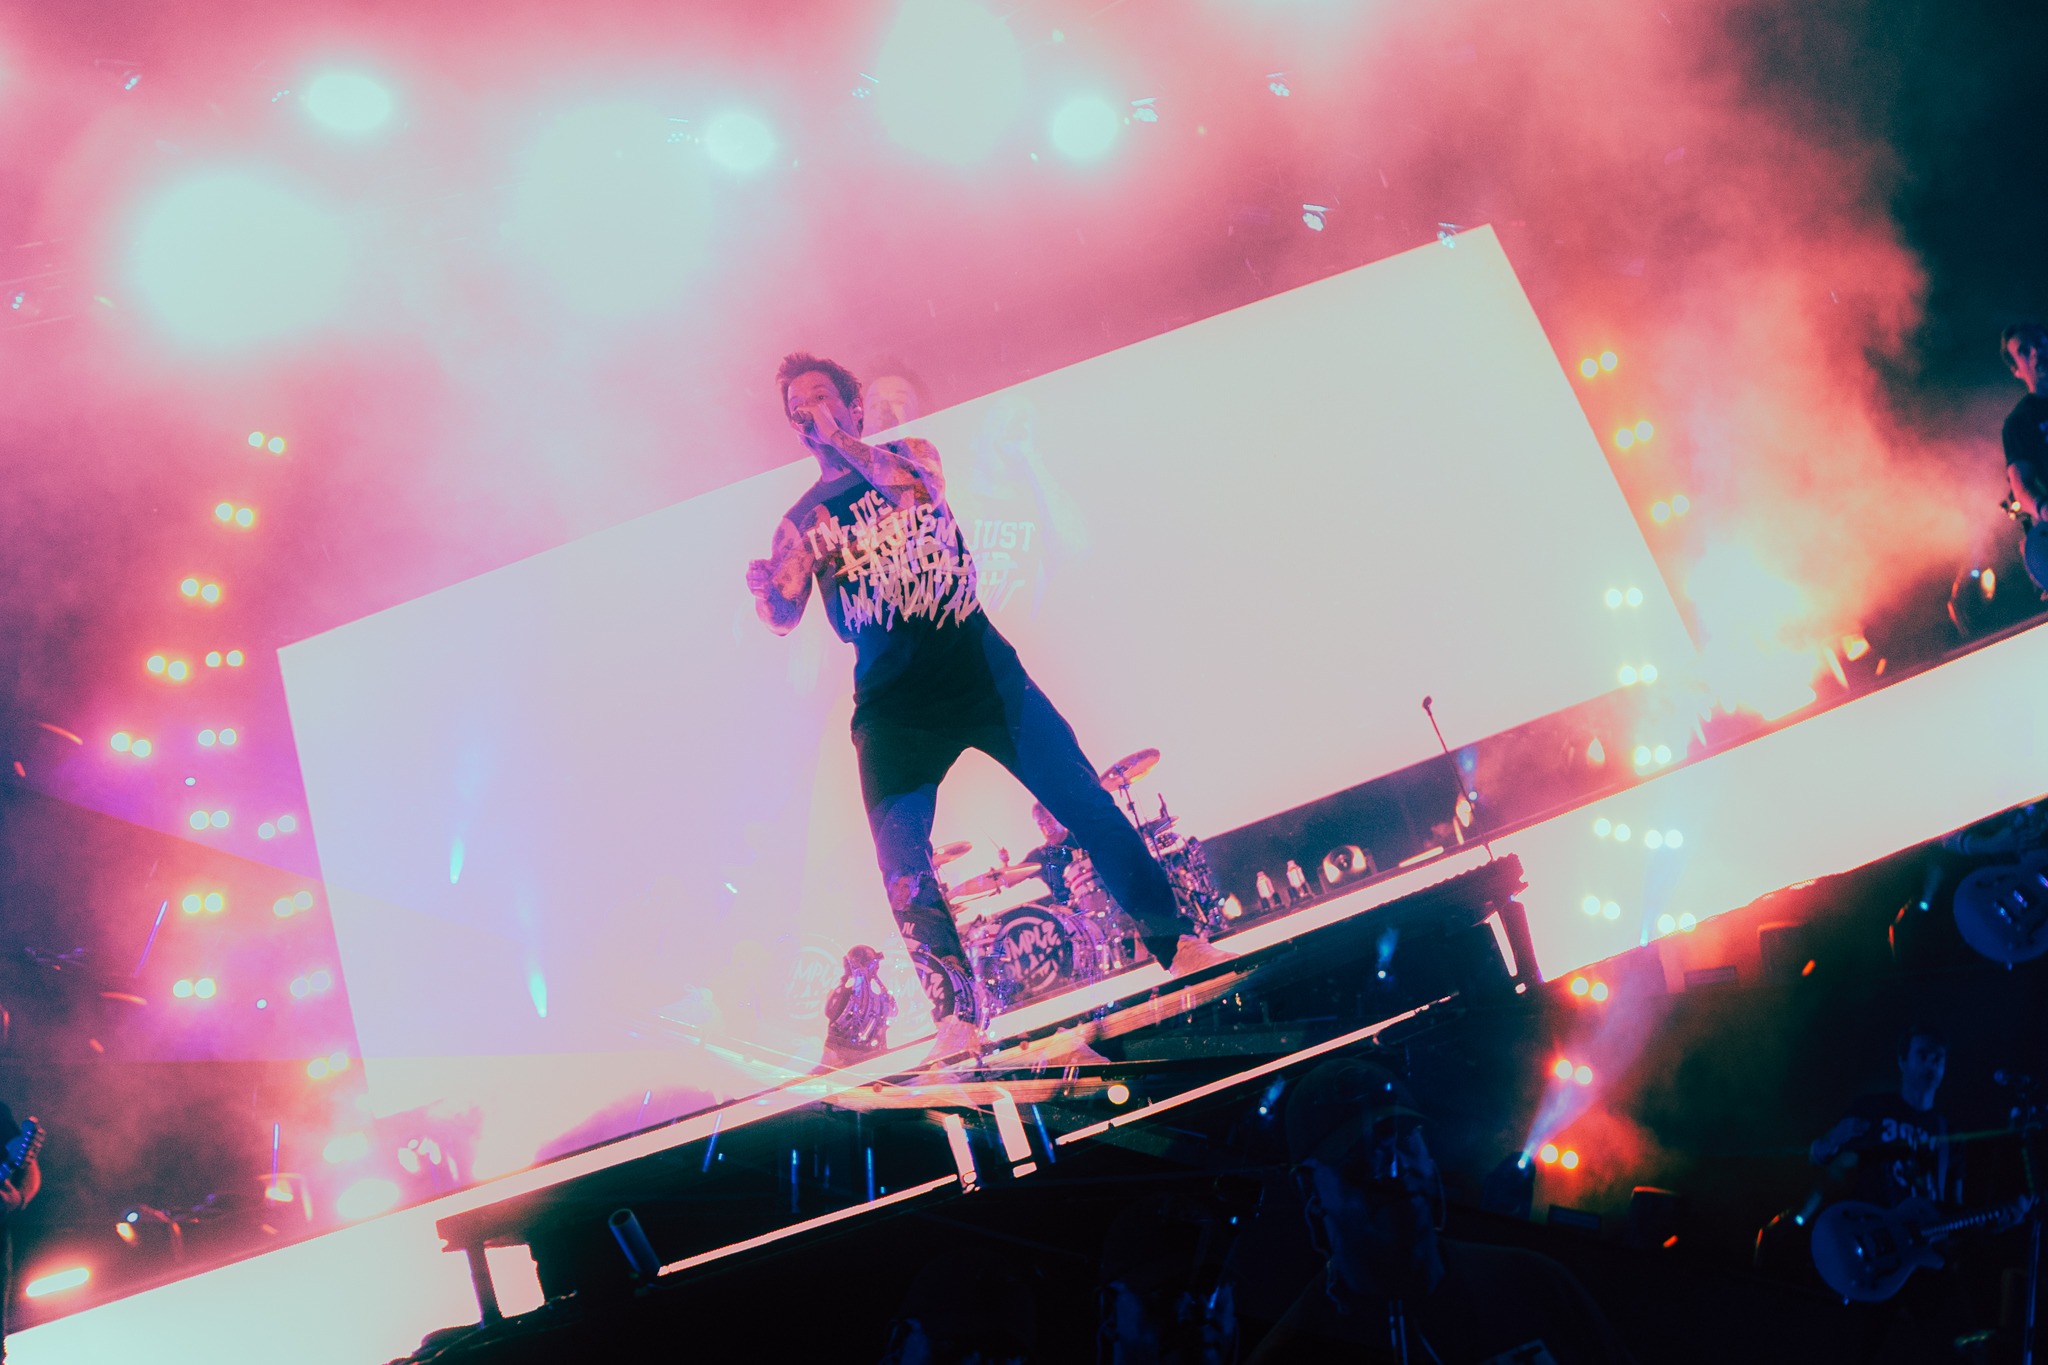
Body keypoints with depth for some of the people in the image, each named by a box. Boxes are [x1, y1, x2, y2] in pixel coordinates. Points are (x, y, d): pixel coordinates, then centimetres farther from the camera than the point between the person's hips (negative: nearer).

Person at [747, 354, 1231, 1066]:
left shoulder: (909, 452, 13)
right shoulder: (799, 521, 13)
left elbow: (923, 486, -11)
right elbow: (784, 616, -1)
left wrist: (841, 442, -9)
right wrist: (764, 587, -22)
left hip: (980, 670, 0)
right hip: (893, 705, 0)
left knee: (1088, 804, -6)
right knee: (900, 864, -14)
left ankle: (1174, 942, 6)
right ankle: (958, 1018, -5)